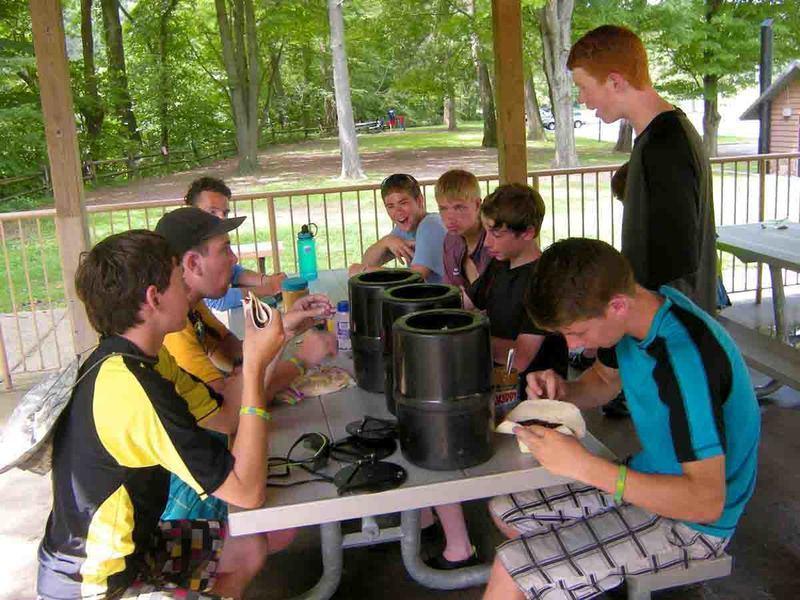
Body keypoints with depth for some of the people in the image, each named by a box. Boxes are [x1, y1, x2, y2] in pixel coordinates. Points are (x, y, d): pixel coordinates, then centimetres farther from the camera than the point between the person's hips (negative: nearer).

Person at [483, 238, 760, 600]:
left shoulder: (686, 359, -33)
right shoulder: (638, 309, -7)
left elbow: (707, 502, -34)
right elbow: (604, 380, 13)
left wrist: (584, 466, -38)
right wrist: (563, 392, -10)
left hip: (692, 520, -8)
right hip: (649, 477, 9)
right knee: (505, 511, 13)